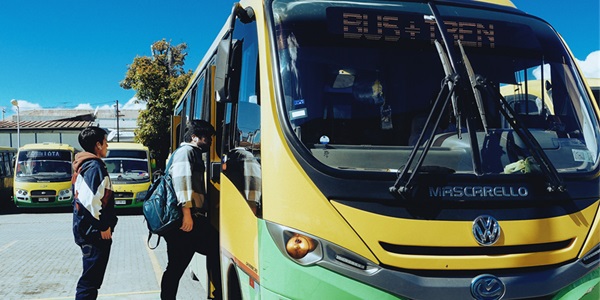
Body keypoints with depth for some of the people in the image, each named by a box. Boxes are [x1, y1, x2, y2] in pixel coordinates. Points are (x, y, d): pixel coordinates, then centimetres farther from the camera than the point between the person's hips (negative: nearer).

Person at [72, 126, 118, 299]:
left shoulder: (82, 164, 15)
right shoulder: (95, 165, -16)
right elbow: (92, 200, -25)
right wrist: (103, 226, -18)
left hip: (85, 228, 10)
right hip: (94, 231, -10)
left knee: (91, 277, 20)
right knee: (91, 279, -5)